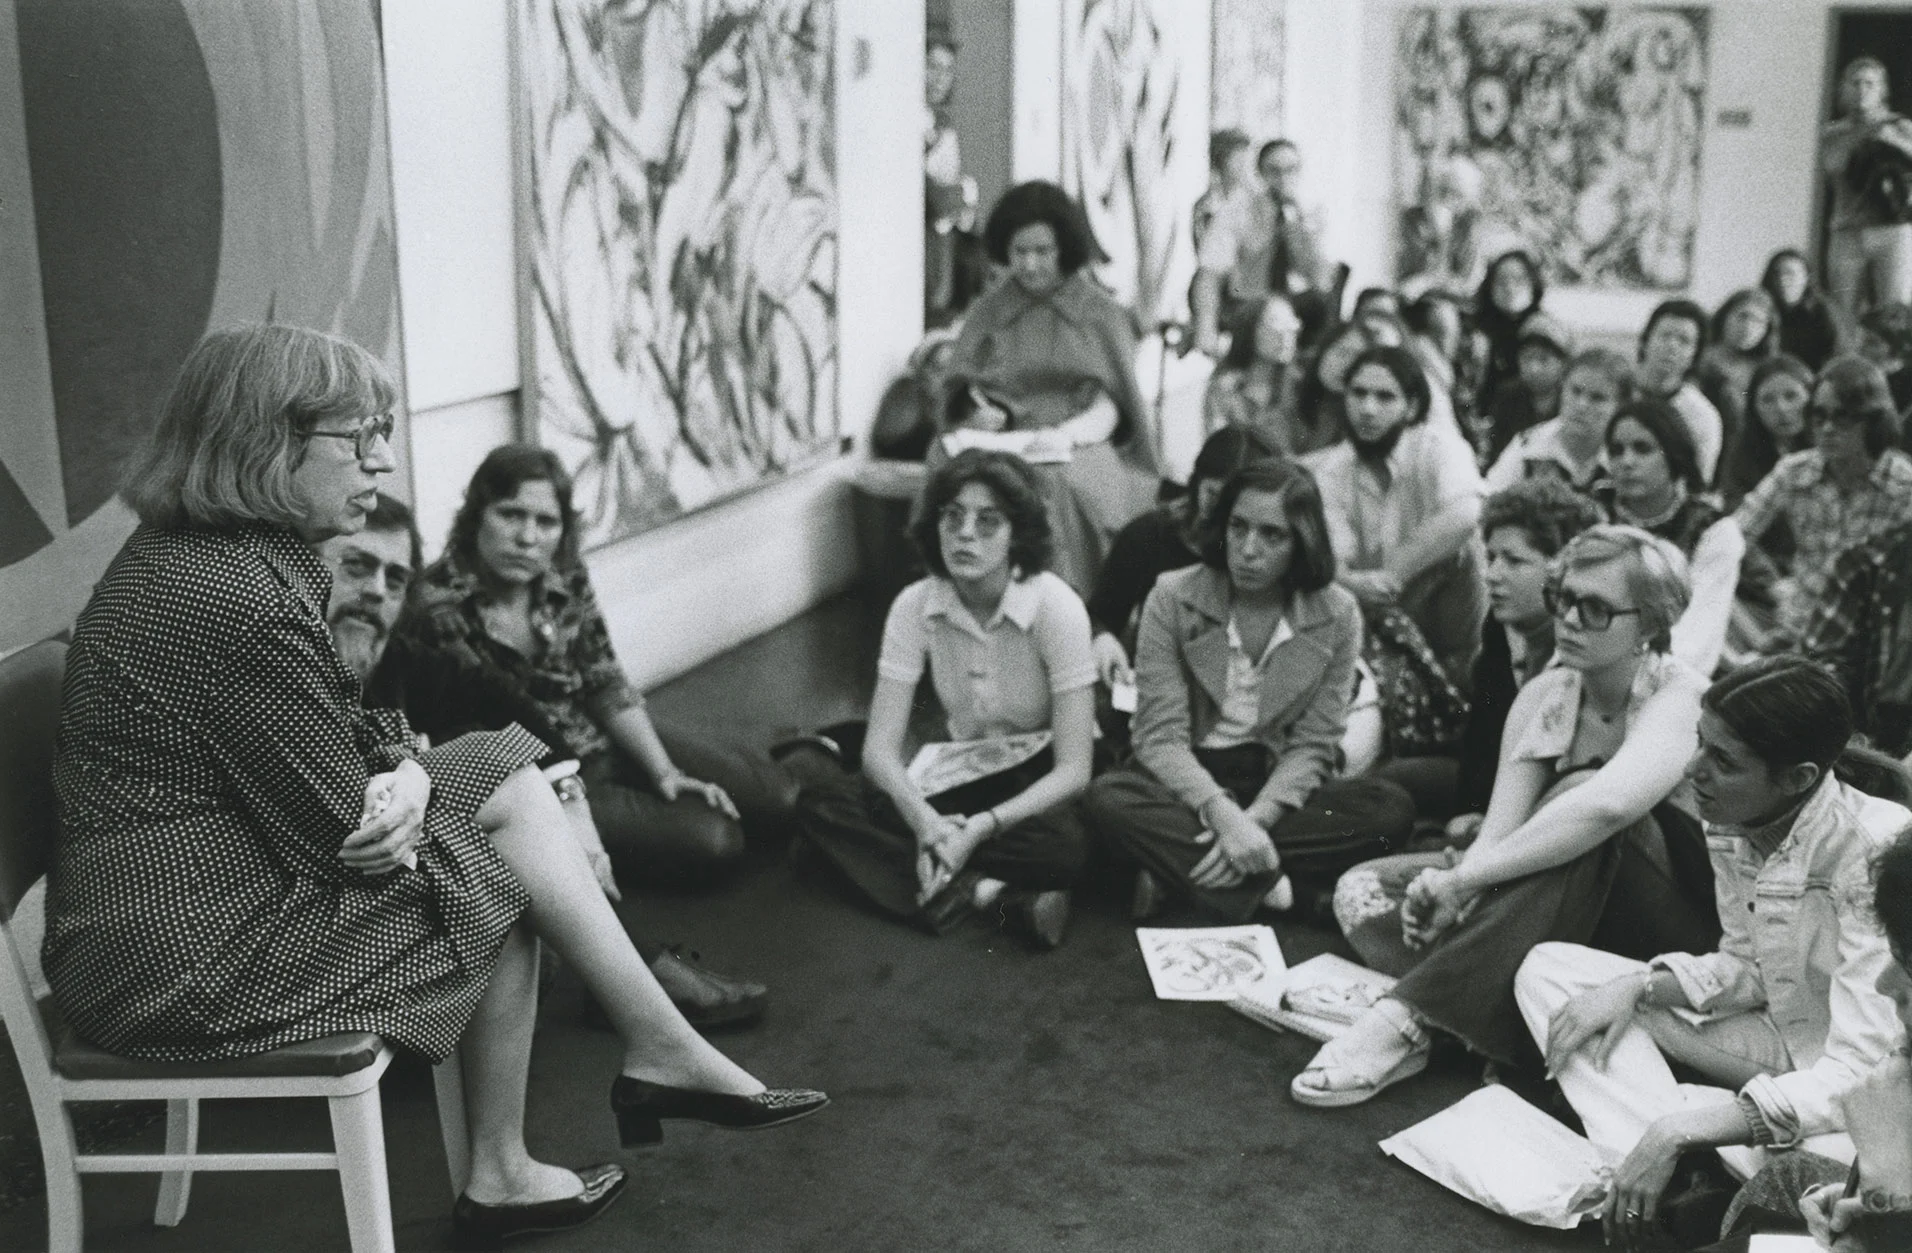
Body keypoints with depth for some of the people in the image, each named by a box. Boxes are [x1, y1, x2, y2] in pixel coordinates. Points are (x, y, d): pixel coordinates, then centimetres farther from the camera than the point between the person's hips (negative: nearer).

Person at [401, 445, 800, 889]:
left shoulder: (566, 576, -6)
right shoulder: (437, 608, -23)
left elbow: (608, 688, 3)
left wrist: (665, 772, -6)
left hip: (603, 739, 5)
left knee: (783, 799, -3)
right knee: (710, 841, -20)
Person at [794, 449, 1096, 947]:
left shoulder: (1055, 607, -21)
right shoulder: (915, 606, -11)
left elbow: (1073, 770, -21)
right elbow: (881, 747, -14)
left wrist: (981, 827, -35)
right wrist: (926, 822, -34)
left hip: (1041, 782, -4)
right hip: (965, 777, 4)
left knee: (1063, 847, -39)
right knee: (820, 795, -19)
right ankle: (986, 891, -27)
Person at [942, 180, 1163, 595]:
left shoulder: (1101, 313, 12)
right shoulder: (987, 312, 18)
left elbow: (1109, 408, 3)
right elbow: (963, 394, 14)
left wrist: (1067, 433, -17)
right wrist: (978, 411, -10)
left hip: (1079, 449, -1)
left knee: (1051, 482, -36)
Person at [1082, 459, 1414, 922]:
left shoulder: (1336, 616, -5)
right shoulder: (1173, 599, -9)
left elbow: (1312, 746, -6)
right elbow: (1160, 737, -13)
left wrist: (1256, 819, -24)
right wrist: (1223, 814, -31)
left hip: (1276, 788, 2)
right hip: (1188, 781, -2)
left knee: (1392, 809, -24)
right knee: (1106, 798, -32)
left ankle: (1175, 868, -24)